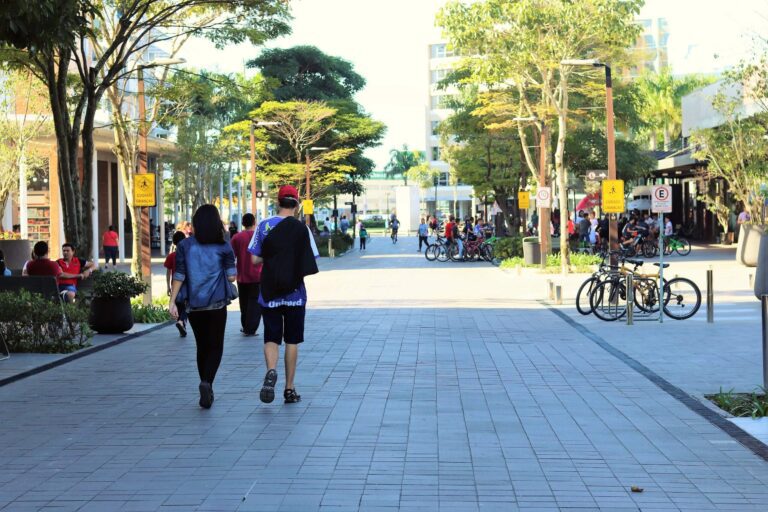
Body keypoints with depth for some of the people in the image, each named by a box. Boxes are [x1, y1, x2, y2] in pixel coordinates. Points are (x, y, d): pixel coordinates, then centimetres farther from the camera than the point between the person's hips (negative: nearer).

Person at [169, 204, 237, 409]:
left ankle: (207, 391, 19)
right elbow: (232, 277, -6)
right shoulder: (223, 247, -5)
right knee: (215, 346, 4)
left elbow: (179, 276, -4)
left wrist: (172, 301, -2)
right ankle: (207, 383, -20)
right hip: (217, 304, -2)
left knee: (202, 346, 15)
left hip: (193, 304, 2)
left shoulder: (184, 246, -1)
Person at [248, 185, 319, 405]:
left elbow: (255, 259, -2)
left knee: (271, 338, 7)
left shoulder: (264, 226, -2)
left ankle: (271, 371, -22)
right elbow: (311, 265, -5)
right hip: (295, 294, 0)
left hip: (269, 293, 1)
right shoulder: (302, 229, -6)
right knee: (292, 340, 10)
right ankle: (289, 389, 14)